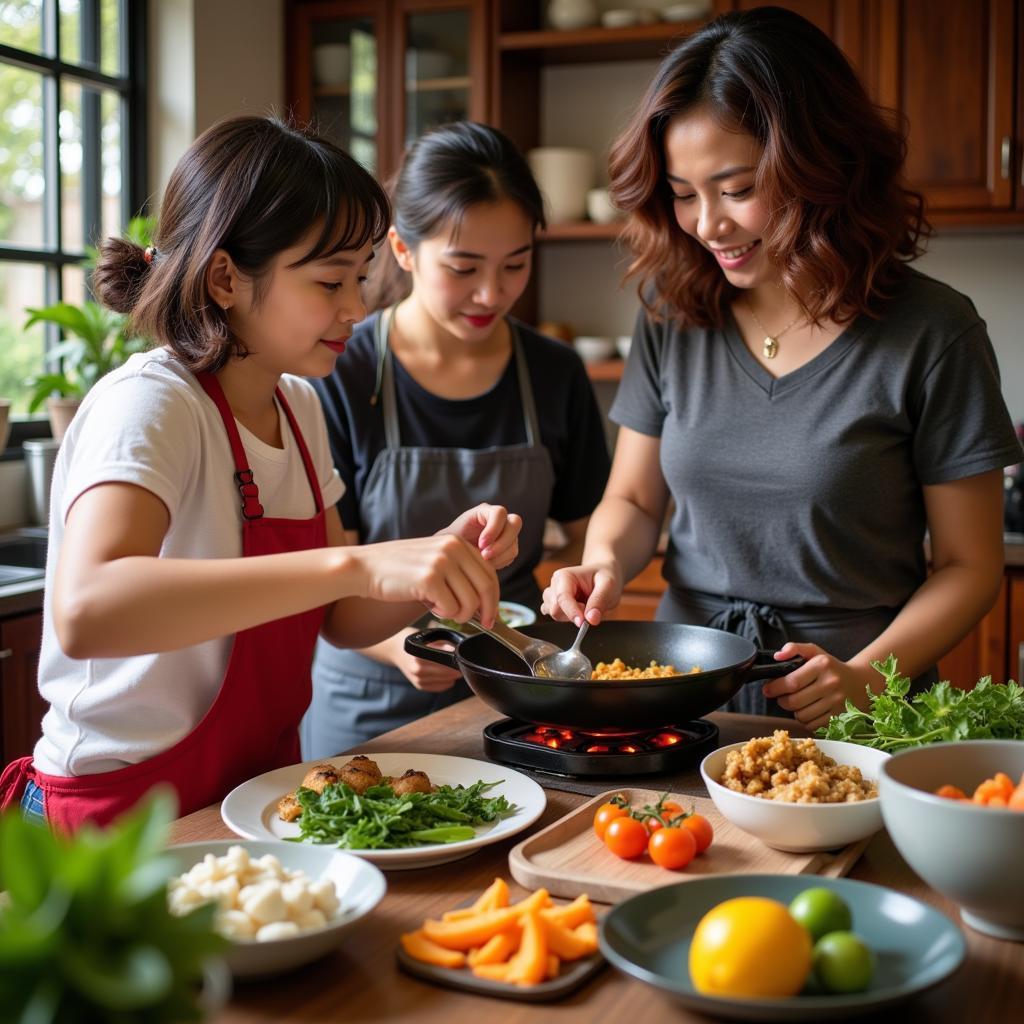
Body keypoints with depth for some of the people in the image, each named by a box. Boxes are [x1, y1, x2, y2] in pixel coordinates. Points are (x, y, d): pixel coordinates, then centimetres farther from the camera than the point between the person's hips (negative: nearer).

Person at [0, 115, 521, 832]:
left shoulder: (297, 406, 7)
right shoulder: (148, 405, -18)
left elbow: (341, 619, 9)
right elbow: (86, 611, -36)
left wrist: (451, 558, -9)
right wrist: (356, 563, -41)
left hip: (257, 789, 7)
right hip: (122, 816, -7)